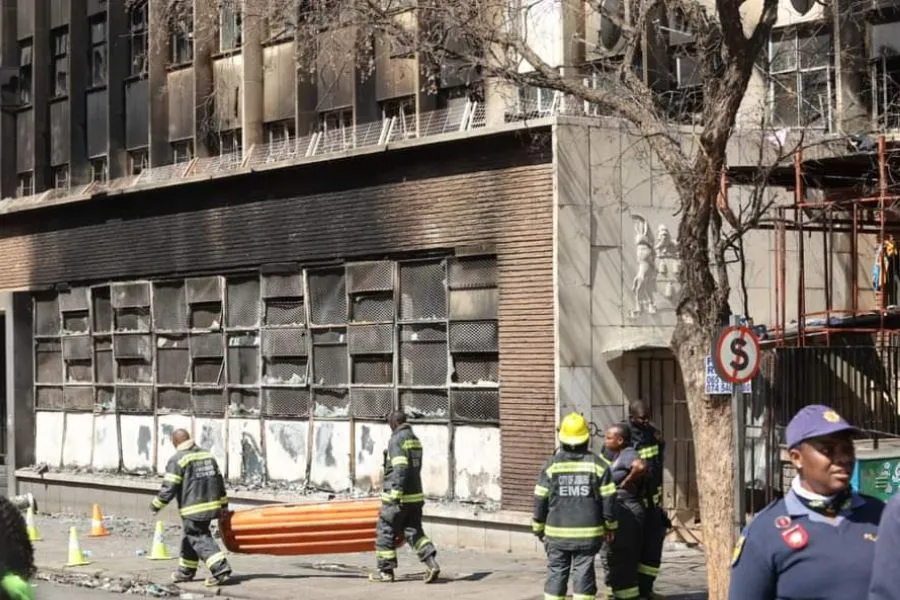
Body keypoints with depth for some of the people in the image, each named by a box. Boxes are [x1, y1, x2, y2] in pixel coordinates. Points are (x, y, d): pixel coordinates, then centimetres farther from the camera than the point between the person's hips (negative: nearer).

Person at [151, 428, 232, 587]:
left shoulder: (177, 459, -9)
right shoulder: (207, 455, 13)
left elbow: (169, 487, -12)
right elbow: (219, 481, 17)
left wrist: (156, 505, 1)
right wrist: (223, 504, 24)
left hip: (193, 509, -8)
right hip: (211, 506, 8)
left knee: (199, 539, -6)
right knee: (190, 537, 20)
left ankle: (221, 568, -20)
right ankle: (186, 571, 29)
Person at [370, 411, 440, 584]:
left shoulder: (397, 440, -12)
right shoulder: (415, 440, 14)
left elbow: (400, 469, -22)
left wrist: (396, 496, -23)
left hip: (398, 496, -8)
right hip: (416, 496, 8)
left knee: (385, 532, 5)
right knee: (414, 532, 8)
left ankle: (386, 571, 11)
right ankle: (432, 563, -9)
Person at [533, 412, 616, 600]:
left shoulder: (551, 465, -4)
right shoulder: (597, 465, -3)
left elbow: (540, 500, -1)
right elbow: (608, 499, -1)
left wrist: (538, 528, 11)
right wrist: (610, 526, 13)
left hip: (557, 533, 0)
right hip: (588, 533, 0)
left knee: (556, 574, 8)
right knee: (584, 574, 4)